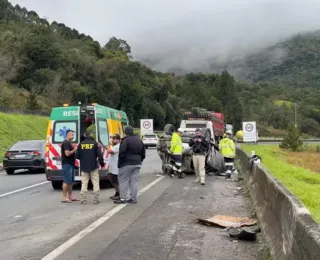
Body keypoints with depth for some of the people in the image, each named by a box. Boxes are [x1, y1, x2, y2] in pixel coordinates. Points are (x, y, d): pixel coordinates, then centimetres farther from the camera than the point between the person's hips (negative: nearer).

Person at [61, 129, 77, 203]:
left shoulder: (69, 143, 18)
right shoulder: (65, 143, -13)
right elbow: (67, 154, -21)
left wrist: (75, 150, 11)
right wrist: (75, 149, -14)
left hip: (71, 164, 10)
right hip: (67, 164, -10)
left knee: (71, 181, 12)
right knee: (66, 181, -7)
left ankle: (70, 196, 18)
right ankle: (64, 197, -3)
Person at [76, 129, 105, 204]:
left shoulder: (81, 144, 0)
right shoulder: (95, 143, -7)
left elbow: (77, 156, 1)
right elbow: (99, 155, -9)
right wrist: (102, 163, 6)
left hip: (84, 167, 2)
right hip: (93, 167, -2)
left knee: (84, 184, 7)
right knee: (95, 183, 6)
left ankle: (83, 200, 5)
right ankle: (96, 199, 5)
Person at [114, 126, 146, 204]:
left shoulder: (126, 140, -13)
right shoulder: (139, 140, 11)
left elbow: (122, 153, -19)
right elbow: (143, 153, 16)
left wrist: (119, 163, -8)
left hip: (127, 164, -7)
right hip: (137, 164, 7)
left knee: (123, 180, 2)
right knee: (134, 181, 10)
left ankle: (122, 198, 2)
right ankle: (133, 198, 11)